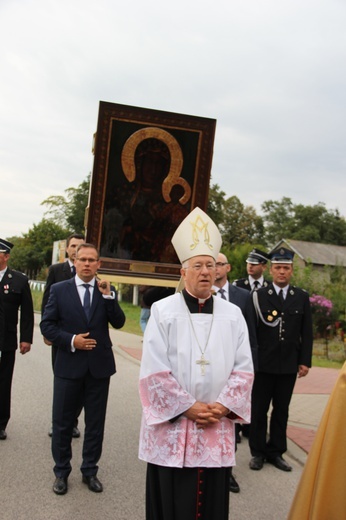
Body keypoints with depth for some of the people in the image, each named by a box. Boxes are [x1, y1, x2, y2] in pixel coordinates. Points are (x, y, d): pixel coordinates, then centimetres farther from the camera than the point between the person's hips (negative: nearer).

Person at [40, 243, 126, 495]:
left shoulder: (107, 290, 3)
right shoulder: (59, 289, -1)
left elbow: (118, 323, -7)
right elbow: (47, 325, -3)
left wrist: (108, 296, -17)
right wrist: (71, 341, -15)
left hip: (99, 365, 1)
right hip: (69, 365, -1)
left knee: (96, 422, 11)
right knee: (62, 422, 9)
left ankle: (90, 471, 28)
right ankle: (61, 472, 27)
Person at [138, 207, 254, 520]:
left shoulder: (233, 315, 3)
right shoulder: (162, 311, -6)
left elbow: (244, 368, 3)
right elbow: (154, 370, -10)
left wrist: (222, 406, -9)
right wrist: (188, 407, -12)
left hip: (217, 430, 3)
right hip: (172, 427, -2)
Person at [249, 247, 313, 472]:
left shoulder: (302, 297, 5)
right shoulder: (259, 295, -3)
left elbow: (307, 332, 6)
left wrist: (305, 361, 1)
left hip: (289, 365, 2)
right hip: (264, 363, -2)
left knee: (282, 410, 12)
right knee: (259, 410, 8)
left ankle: (276, 451, 25)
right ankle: (258, 452, 22)